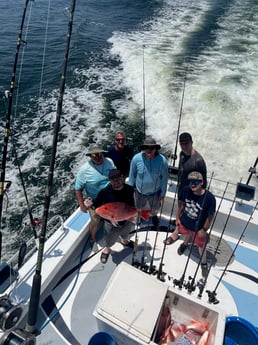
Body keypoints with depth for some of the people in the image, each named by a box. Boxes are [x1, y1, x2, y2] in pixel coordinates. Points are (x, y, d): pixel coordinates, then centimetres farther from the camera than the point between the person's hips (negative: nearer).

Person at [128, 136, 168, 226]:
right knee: (139, 207, 29)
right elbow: (132, 175, -11)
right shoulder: (136, 158, -26)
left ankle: (154, 215, 65)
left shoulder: (162, 160, -27)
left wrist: (163, 193, -5)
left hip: (155, 192, 0)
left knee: (155, 208, 29)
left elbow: (164, 177, -13)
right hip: (140, 191, 0)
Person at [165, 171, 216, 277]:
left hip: (198, 228, -3)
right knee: (186, 234, 35)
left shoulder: (209, 198, -34)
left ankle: (203, 263, 51)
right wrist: (178, 218, 3)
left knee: (201, 245, 21)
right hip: (184, 221, 3)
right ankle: (185, 244, 71)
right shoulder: (186, 190, -25)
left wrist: (204, 229, -11)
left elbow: (210, 216, -18)